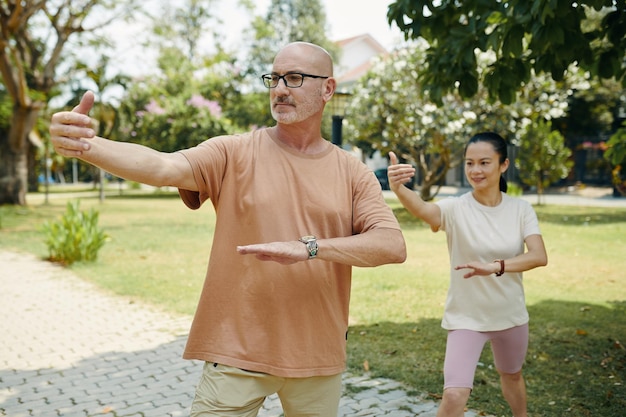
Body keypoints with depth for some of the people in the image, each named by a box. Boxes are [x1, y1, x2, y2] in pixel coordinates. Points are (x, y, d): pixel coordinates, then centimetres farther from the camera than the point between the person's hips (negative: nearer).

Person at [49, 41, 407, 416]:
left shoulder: (353, 173, 1)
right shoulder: (234, 154, -4)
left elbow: (393, 246, -11)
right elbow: (162, 166, -21)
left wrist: (308, 247, -23)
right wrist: (86, 146, -39)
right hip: (237, 352, -2)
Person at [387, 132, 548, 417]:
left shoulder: (521, 209, -8)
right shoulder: (456, 208, -17)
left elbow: (540, 257, -20)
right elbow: (422, 209, -40)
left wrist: (496, 266, -38)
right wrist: (398, 188, -62)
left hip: (511, 315, 3)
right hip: (465, 318, -3)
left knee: (511, 375, 27)